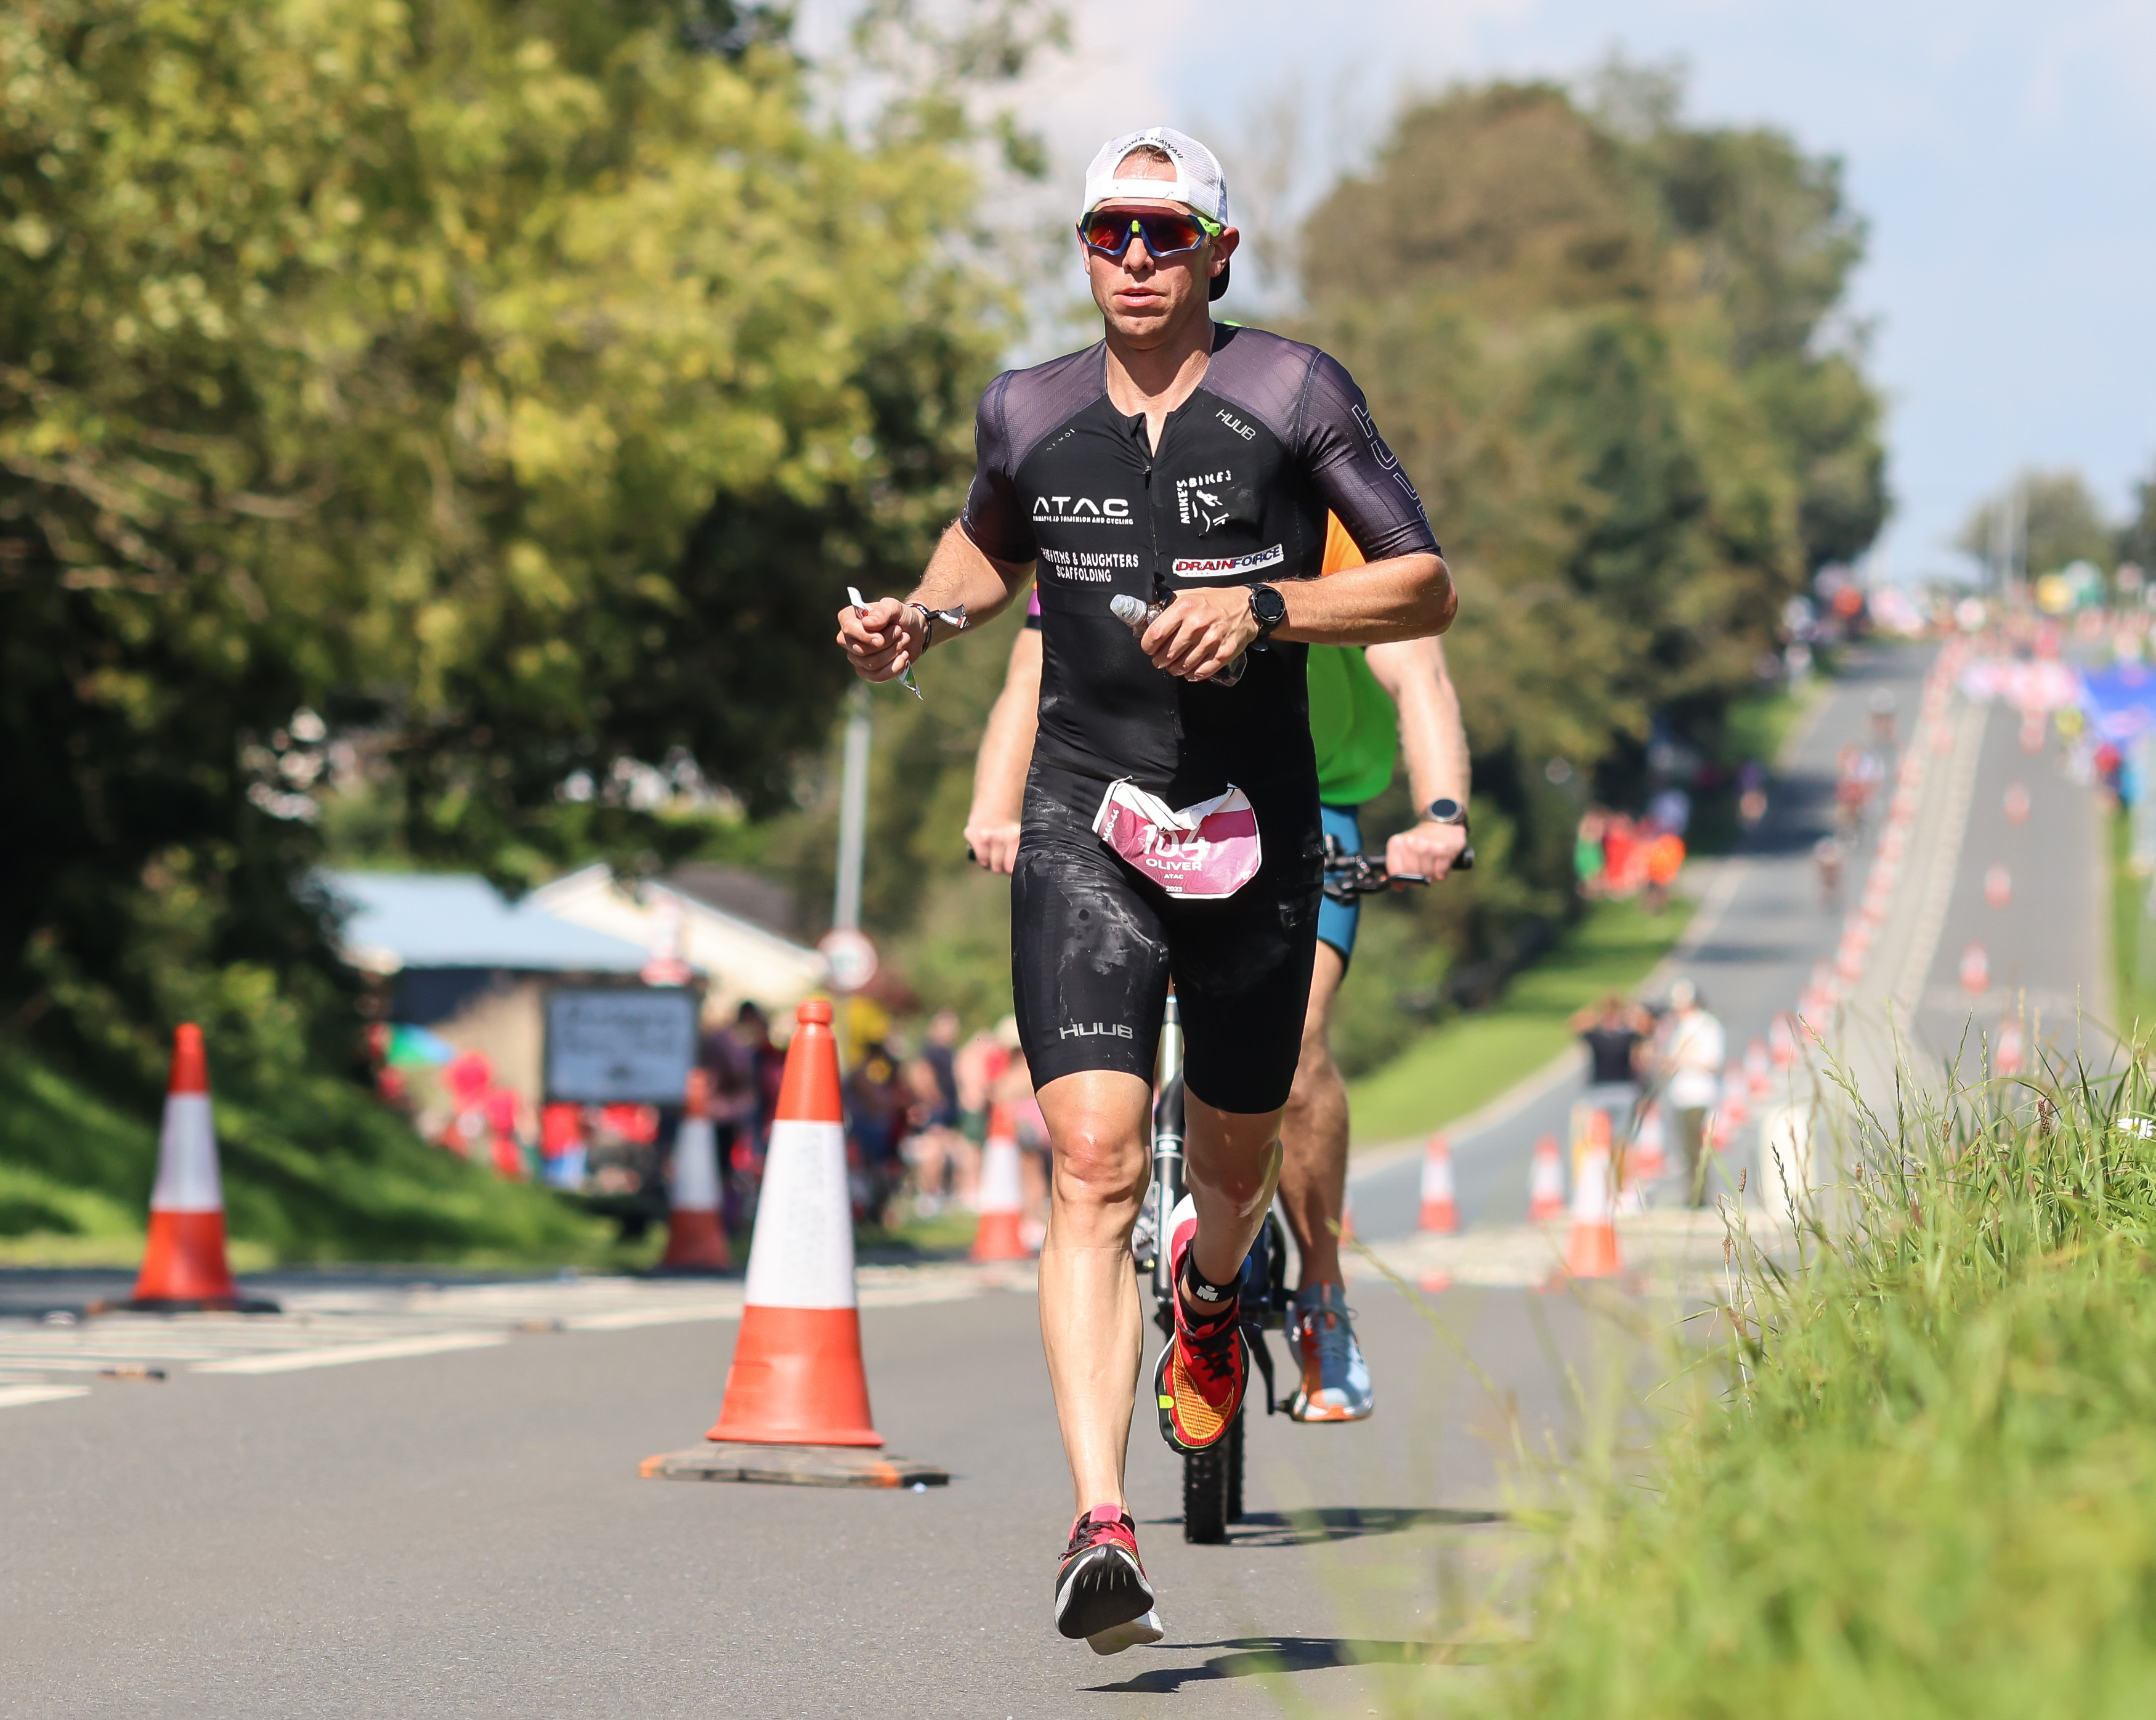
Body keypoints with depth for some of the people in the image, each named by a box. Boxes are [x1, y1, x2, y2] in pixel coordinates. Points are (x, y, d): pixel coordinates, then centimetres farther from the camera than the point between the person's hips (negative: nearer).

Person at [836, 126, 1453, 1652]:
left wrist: (1265, 606, -18)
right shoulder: (1028, 412, 5)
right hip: (1084, 822, 0)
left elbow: (1428, 590, -3)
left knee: (1234, 1161, 16)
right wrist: (921, 617, 5)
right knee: (1093, 1164, -15)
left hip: (1254, 825, 0)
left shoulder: (1293, 394, -4)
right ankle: (1102, 1531, -22)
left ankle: (1212, 1295, 55)